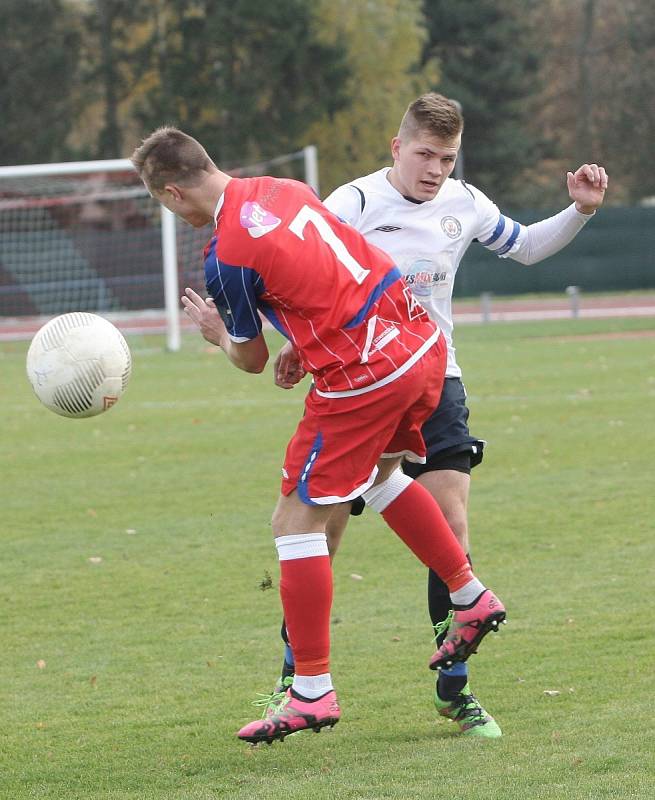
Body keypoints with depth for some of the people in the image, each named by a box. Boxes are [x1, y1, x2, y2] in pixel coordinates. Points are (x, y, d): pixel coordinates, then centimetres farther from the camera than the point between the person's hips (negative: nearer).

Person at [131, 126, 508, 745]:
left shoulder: (226, 257, -14)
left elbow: (252, 360, 0)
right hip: (423, 343, 9)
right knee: (379, 473, 33)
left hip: (364, 378, -9)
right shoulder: (286, 191, 9)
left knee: (296, 521, 1)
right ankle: (471, 599, 36)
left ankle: (312, 693, 3)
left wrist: (216, 332, 19)